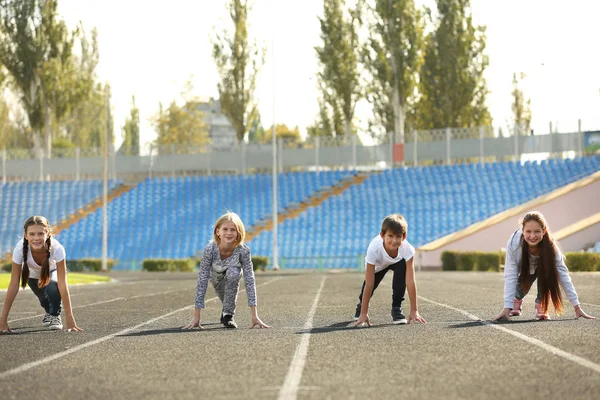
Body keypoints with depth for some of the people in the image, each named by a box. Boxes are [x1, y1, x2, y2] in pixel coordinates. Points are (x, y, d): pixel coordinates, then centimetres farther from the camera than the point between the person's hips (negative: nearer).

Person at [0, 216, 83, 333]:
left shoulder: (57, 248, -41)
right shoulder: (20, 249, -38)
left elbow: (62, 284, -40)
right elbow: (13, 285, -34)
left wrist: (69, 318, -45)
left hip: (52, 271, -2)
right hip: (33, 273, 2)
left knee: (53, 288, -29)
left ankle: (55, 315, 1)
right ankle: (49, 312, 35)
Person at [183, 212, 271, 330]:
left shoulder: (243, 250, -37)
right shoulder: (210, 249, -37)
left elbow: (249, 280, -34)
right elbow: (202, 281, -36)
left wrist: (254, 316, -39)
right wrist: (196, 316, -38)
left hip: (233, 273, -1)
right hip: (216, 276, 1)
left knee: (233, 273, -32)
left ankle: (228, 314, -15)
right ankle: (227, 309, 44)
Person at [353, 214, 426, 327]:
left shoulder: (407, 249, -40)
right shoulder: (374, 249, -42)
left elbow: (410, 281, -38)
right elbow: (369, 284, -39)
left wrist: (414, 310, -40)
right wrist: (363, 313, -39)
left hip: (397, 261, 0)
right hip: (378, 265, 1)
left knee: (402, 266, -29)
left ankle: (397, 308, -16)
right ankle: (361, 305, 29)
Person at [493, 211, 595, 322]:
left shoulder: (550, 247, -38)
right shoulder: (513, 244, -40)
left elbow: (563, 275, -36)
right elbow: (510, 276, -37)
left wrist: (577, 307, -41)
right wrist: (507, 308, -44)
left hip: (541, 267, -2)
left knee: (544, 274, -29)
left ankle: (541, 306, -8)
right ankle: (517, 300, 19)